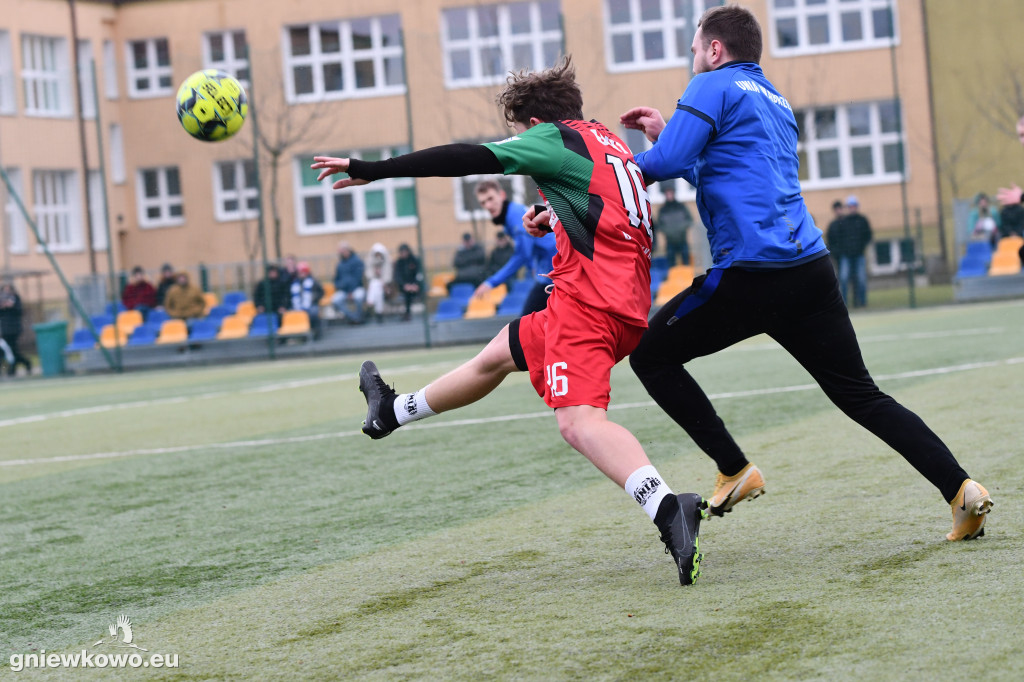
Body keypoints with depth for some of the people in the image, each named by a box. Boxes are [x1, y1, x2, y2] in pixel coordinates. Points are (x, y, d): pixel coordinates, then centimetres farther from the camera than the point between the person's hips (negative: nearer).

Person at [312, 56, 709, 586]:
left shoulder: (556, 139, -4)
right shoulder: (608, 142, 22)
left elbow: (467, 159, -11)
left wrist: (370, 170, -9)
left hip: (588, 299, -10)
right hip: (628, 303, 10)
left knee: (579, 421, -24)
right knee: (498, 354, 25)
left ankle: (667, 510, -43)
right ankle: (394, 412, 44)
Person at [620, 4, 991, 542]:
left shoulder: (713, 86, 1)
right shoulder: (777, 102, 26)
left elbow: (665, 163, -10)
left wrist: (637, 161, 11)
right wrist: (666, 135, 33)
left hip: (751, 275, -8)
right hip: (811, 269, 8)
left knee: (650, 354, 10)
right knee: (860, 396, 10)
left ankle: (734, 471, 4)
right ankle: (960, 488, -3)